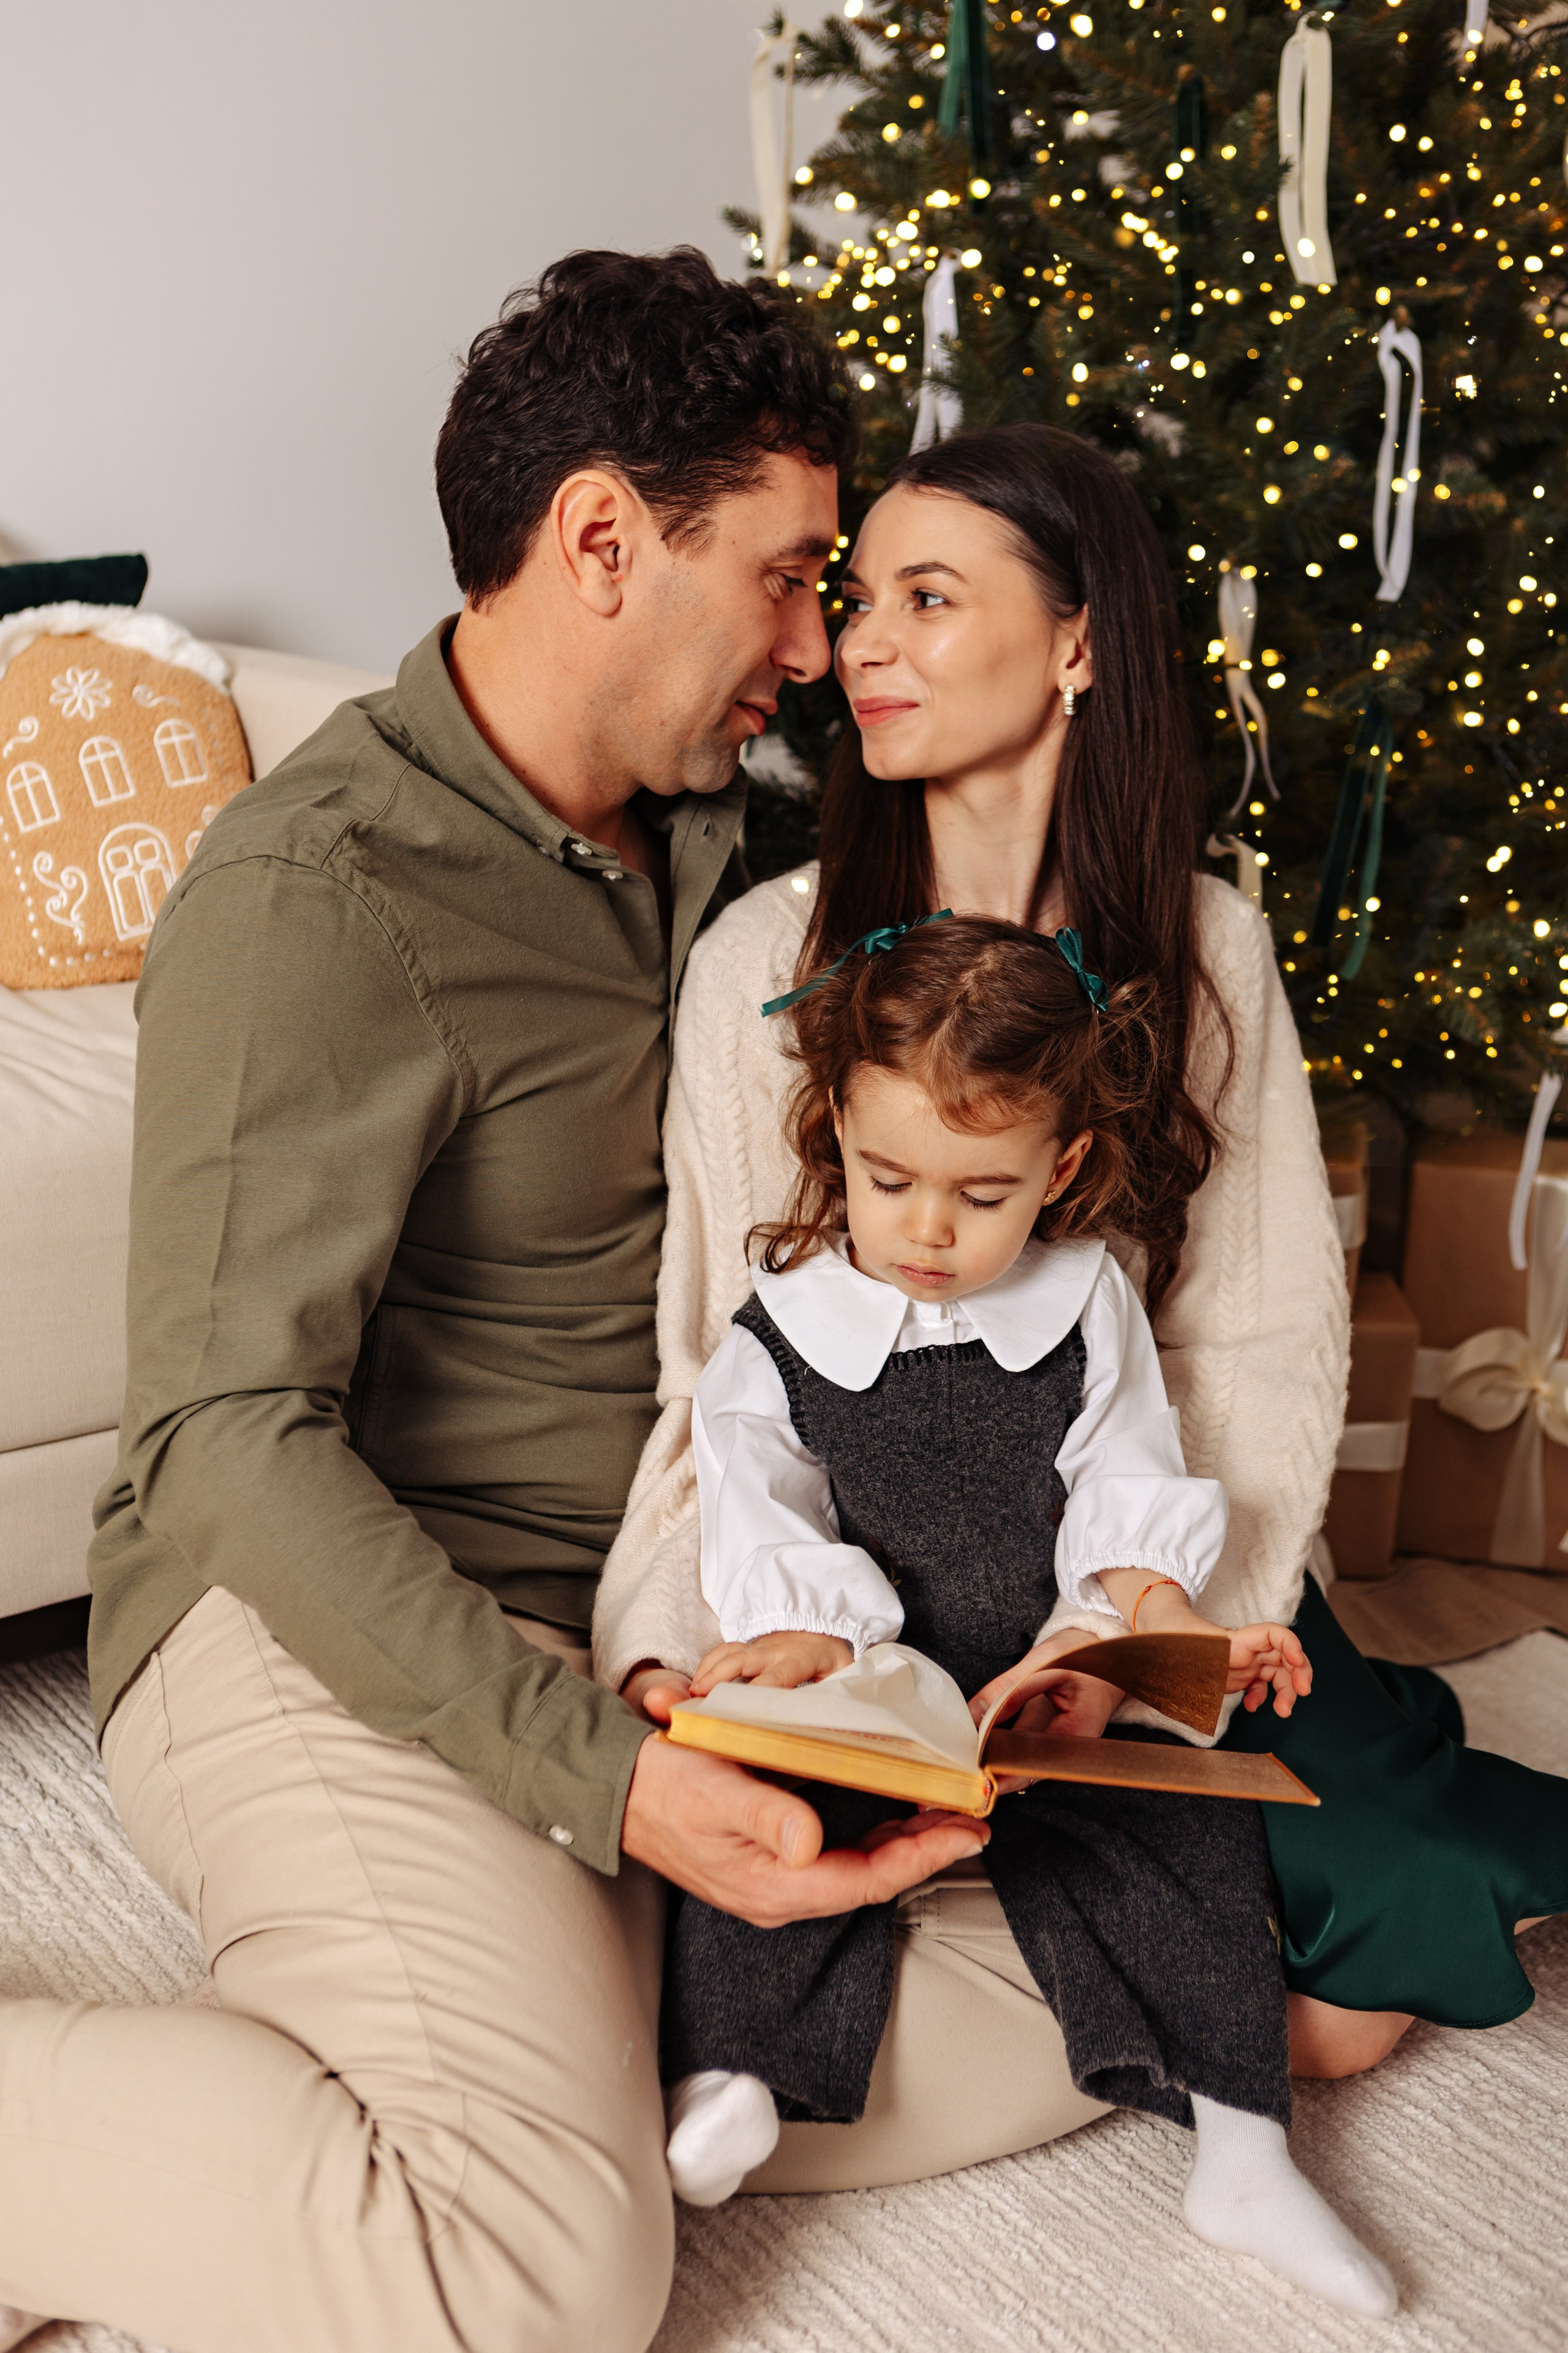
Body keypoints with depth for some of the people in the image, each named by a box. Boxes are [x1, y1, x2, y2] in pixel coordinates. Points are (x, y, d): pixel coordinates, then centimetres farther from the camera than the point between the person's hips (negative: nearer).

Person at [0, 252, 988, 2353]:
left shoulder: (697, 826, 9)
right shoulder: (316, 895, -18)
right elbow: (231, 1435, -21)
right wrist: (601, 1777, -29)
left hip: (629, 1606, 9)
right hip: (324, 1627, -8)